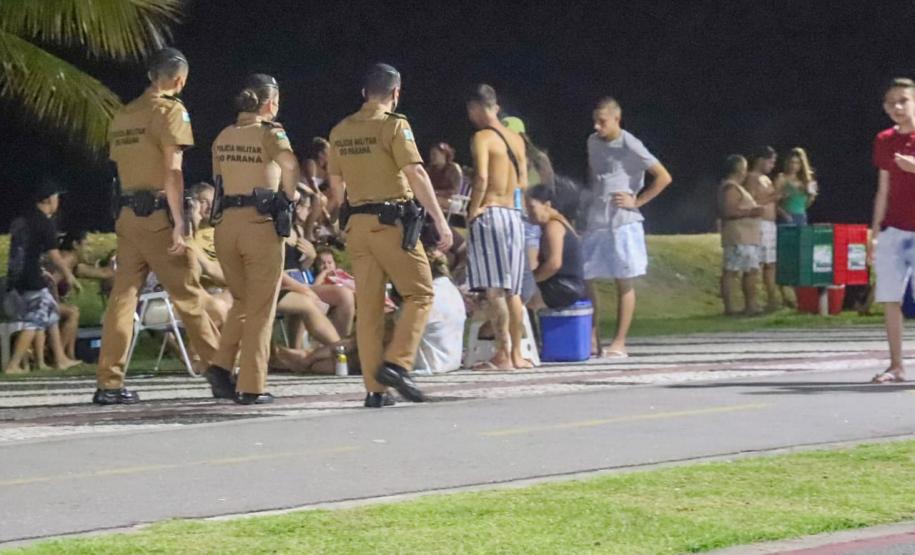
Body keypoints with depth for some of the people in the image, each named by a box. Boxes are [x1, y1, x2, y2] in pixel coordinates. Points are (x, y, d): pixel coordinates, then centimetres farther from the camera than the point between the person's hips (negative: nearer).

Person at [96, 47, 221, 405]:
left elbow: (120, 167, 15)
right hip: (157, 214, -7)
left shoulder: (123, 116, 16)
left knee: (123, 294, 3)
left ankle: (109, 384, -1)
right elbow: (172, 171, -15)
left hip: (126, 214, 7)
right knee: (188, 295, -1)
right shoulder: (170, 110, -7)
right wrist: (179, 221, -18)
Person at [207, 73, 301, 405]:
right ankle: (251, 387, 2)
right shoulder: (270, 134, -7)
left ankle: (221, 366, 7)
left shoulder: (223, 137, 11)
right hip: (261, 223, -5)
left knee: (242, 301, 22)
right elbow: (289, 163, -26)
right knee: (260, 309, 4)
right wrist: (291, 194, -10)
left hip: (225, 223, 5)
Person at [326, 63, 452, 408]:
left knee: (368, 306, 6)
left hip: (358, 224, 6)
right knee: (420, 293, 5)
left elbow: (336, 186, 19)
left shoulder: (340, 132, 13)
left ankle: (375, 389, 5)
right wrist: (440, 221, -16)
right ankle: (396, 363, -11)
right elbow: (416, 175, -15)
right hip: (393, 221, -6)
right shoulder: (394, 125, -7)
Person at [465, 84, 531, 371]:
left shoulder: (482, 137, -8)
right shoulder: (517, 139, 14)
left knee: (494, 290, -8)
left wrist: (473, 211, -9)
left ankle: (503, 355, -12)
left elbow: (481, 178, -18)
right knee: (512, 290, 12)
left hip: (489, 214, -7)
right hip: (514, 214, 7)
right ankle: (516, 354, 15)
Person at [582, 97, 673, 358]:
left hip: (623, 223, -6)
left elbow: (664, 177, -10)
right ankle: (592, 340, 10)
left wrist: (636, 201, -9)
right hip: (594, 222, 6)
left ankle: (619, 343, 2)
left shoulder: (630, 146, -10)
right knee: (585, 279, 2)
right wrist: (590, 197, 14)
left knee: (624, 283, 0)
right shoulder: (593, 142, 10)